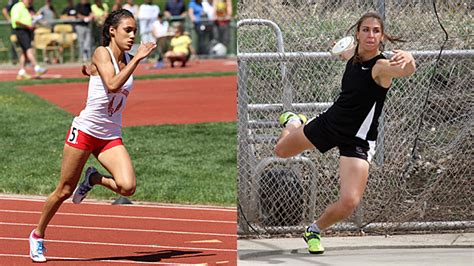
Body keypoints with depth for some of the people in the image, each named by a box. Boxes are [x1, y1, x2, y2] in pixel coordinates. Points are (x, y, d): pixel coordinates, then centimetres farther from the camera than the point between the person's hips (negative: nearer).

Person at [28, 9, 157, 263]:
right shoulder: (101, 53, -12)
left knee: (128, 187, -18)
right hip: (85, 130, -5)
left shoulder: (128, 59, 6)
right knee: (64, 191, 5)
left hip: (111, 137, 5)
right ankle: (38, 235, 27)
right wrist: (137, 60, -28)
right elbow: (113, 84, -29)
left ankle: (94, 179, 13)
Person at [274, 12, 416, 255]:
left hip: (358, 141, -6)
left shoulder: (382, 66, -26)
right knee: (281, 150, 26)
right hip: (329, 122, 6)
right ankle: (294, 122, 62)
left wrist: (408, 59, -71)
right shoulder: (354, 54, -7)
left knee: (349, 203, -22)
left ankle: (315, 229, 8)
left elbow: (408, 70, -54)